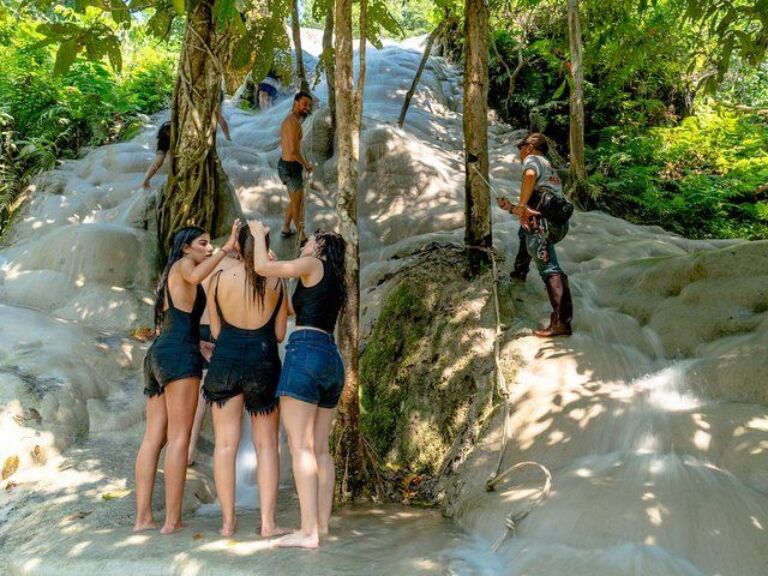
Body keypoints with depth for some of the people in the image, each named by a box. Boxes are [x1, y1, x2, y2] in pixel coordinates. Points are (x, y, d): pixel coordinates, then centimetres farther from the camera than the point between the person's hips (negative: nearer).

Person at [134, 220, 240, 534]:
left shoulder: (169, 276, 28)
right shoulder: (182, 264, 3)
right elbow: (195, 277, -23)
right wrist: (226, 249, -21)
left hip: (158, 353, 9)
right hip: (179, 354, -9)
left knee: (153, 437, 2)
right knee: (179, 436, -11)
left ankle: (142, 517, -1)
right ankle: (173, 520, -14)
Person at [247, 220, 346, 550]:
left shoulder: (315, 264, 3)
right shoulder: (335, 284, 26)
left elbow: (262, 267, -3)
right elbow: (296, 307, 34)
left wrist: (259, 235, 13)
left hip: (305, 353, -8)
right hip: (331, 359, 9)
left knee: (300, 446, -12)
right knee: (320, 449, 7)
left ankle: (309, 532, -16)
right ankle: (322, 524, 5)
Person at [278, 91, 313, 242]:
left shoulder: (289, 120, 12)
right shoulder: (294, 121, -21)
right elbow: (293, 150, -28)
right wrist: (306, 164, -12)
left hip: (285, 165, 10)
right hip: (291, 167, -10)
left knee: (295, 200, 25)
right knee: (299, 203, 6)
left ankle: (286, 229, 39)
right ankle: (301, 237, 19)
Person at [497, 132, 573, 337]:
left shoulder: (533, 159, 9)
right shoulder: (550, 170, 36)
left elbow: (530, 175, -18)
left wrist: (522, 206, -18)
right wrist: (512, 208, 35)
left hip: (543, 222, -9)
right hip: (559, 223, 9)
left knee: (549, 269, -19)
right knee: (525, 230, 39)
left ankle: (561, 322, -31)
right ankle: (520, 273, 48)